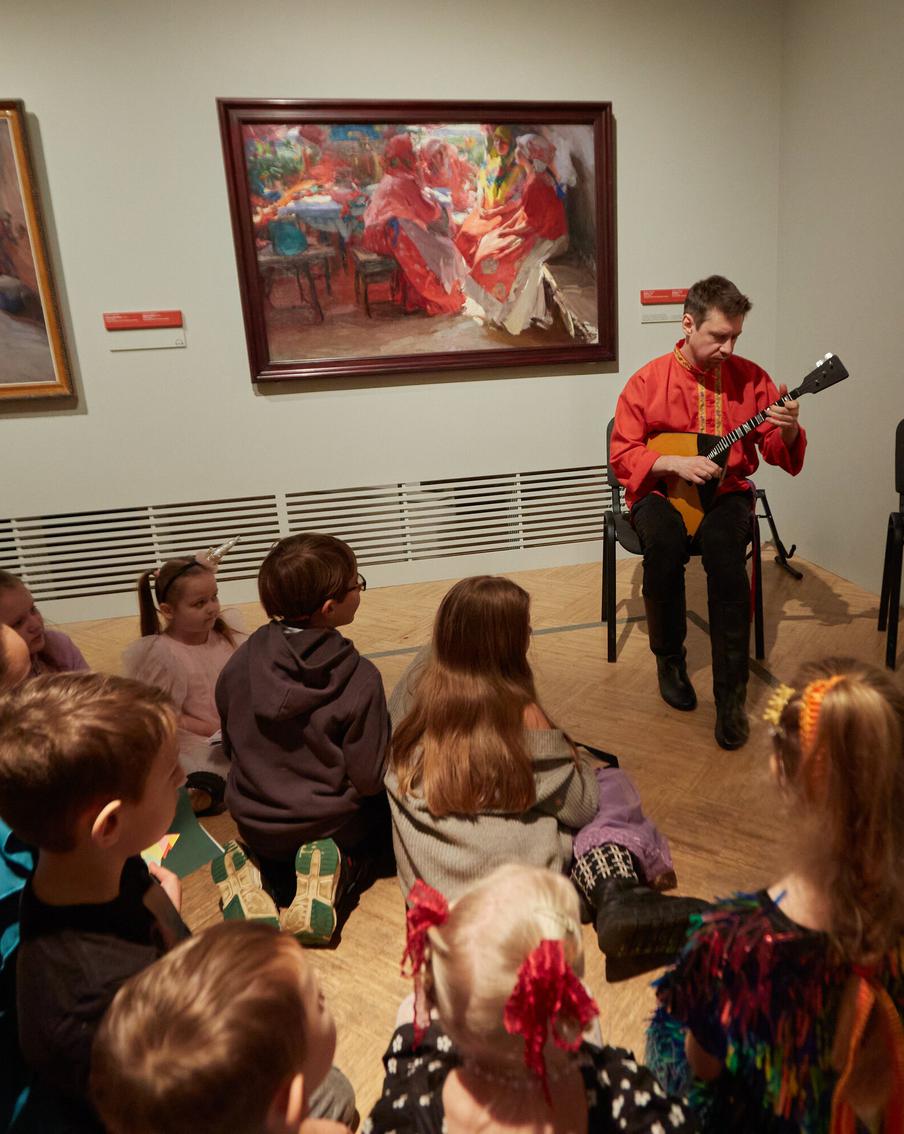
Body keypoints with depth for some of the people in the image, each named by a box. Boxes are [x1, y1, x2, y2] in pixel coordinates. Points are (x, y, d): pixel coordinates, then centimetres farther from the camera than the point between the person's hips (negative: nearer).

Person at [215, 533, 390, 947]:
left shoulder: (239, 664, -13)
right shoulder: (360, 679, -26)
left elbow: (231, 748, 1)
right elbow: (369, 779, -20)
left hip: (253, 822, 4)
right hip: (329, 823, -3)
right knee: (383, 822, 29)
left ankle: (252, 869, 3)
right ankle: (334, 875, -2)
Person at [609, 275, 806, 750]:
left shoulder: (749, 377, 3)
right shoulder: (648, 381, -2)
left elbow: (778, 450, 5)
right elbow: (621, 454, -4)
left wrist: (788, 430, -18)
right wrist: (676, 463, -19)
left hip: (726, 491, 1)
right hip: (661, 489, -1)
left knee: (723, 544, -33)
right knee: (665, 540, -35)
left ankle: (731, 695, -24)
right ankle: (669, 658, -9)